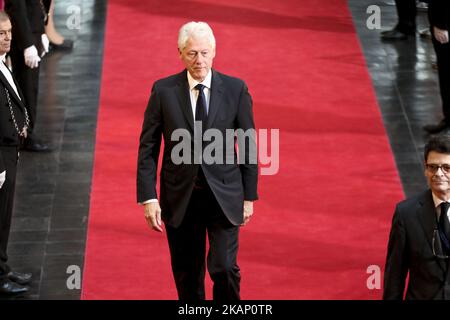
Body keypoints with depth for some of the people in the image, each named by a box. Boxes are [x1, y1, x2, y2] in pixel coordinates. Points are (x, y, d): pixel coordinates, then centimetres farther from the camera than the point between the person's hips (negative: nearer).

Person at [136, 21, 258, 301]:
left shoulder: (236, 89, -3)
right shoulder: (163, 91, -4)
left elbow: (248, 145, 3)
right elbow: (148, 147, -1)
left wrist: (249, 196, 2)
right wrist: (148, 197, -7)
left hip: (224, 196, -1)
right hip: (180, 197, 1)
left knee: (224, 267, -10)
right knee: (187, 275, 10)